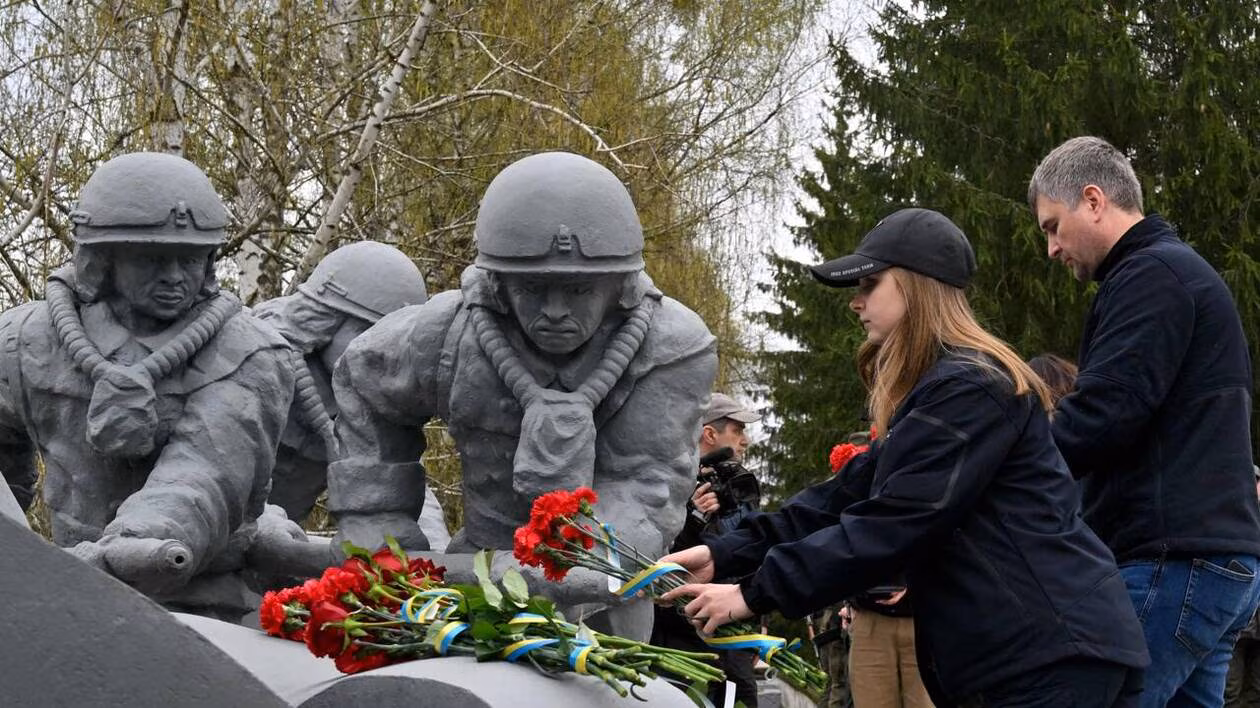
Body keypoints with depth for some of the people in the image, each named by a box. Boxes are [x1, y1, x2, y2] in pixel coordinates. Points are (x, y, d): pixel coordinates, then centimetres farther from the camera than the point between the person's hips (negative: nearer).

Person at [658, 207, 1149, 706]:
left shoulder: (971, 389, -14)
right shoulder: (935, 391, 20)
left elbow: (893, 524, -19)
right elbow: (846, 496, 13)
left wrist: (755, 594, -15)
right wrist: (725, 555, 2)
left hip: (1055, 653, -10)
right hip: (1022, 652, 10)